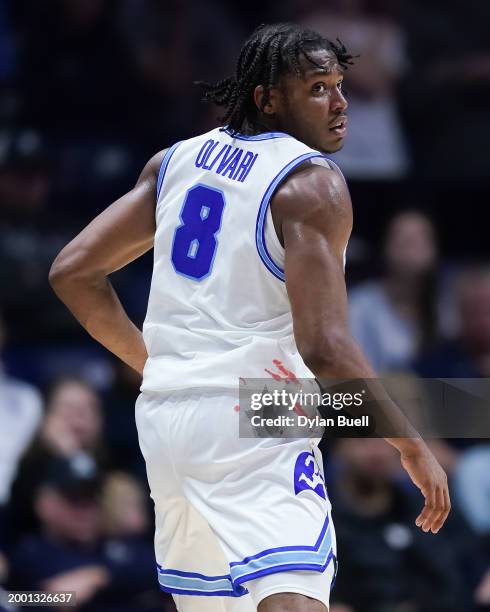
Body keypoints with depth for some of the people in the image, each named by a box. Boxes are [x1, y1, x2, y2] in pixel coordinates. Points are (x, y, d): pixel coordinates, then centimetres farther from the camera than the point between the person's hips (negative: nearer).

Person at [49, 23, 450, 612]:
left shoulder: (176, 160, 13)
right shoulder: (312, 184, -9)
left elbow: (72, 272, 13)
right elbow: (324, 347, -18)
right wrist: (413, 448, -10)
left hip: (164, 416, 8)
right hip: (250, 419, -8)